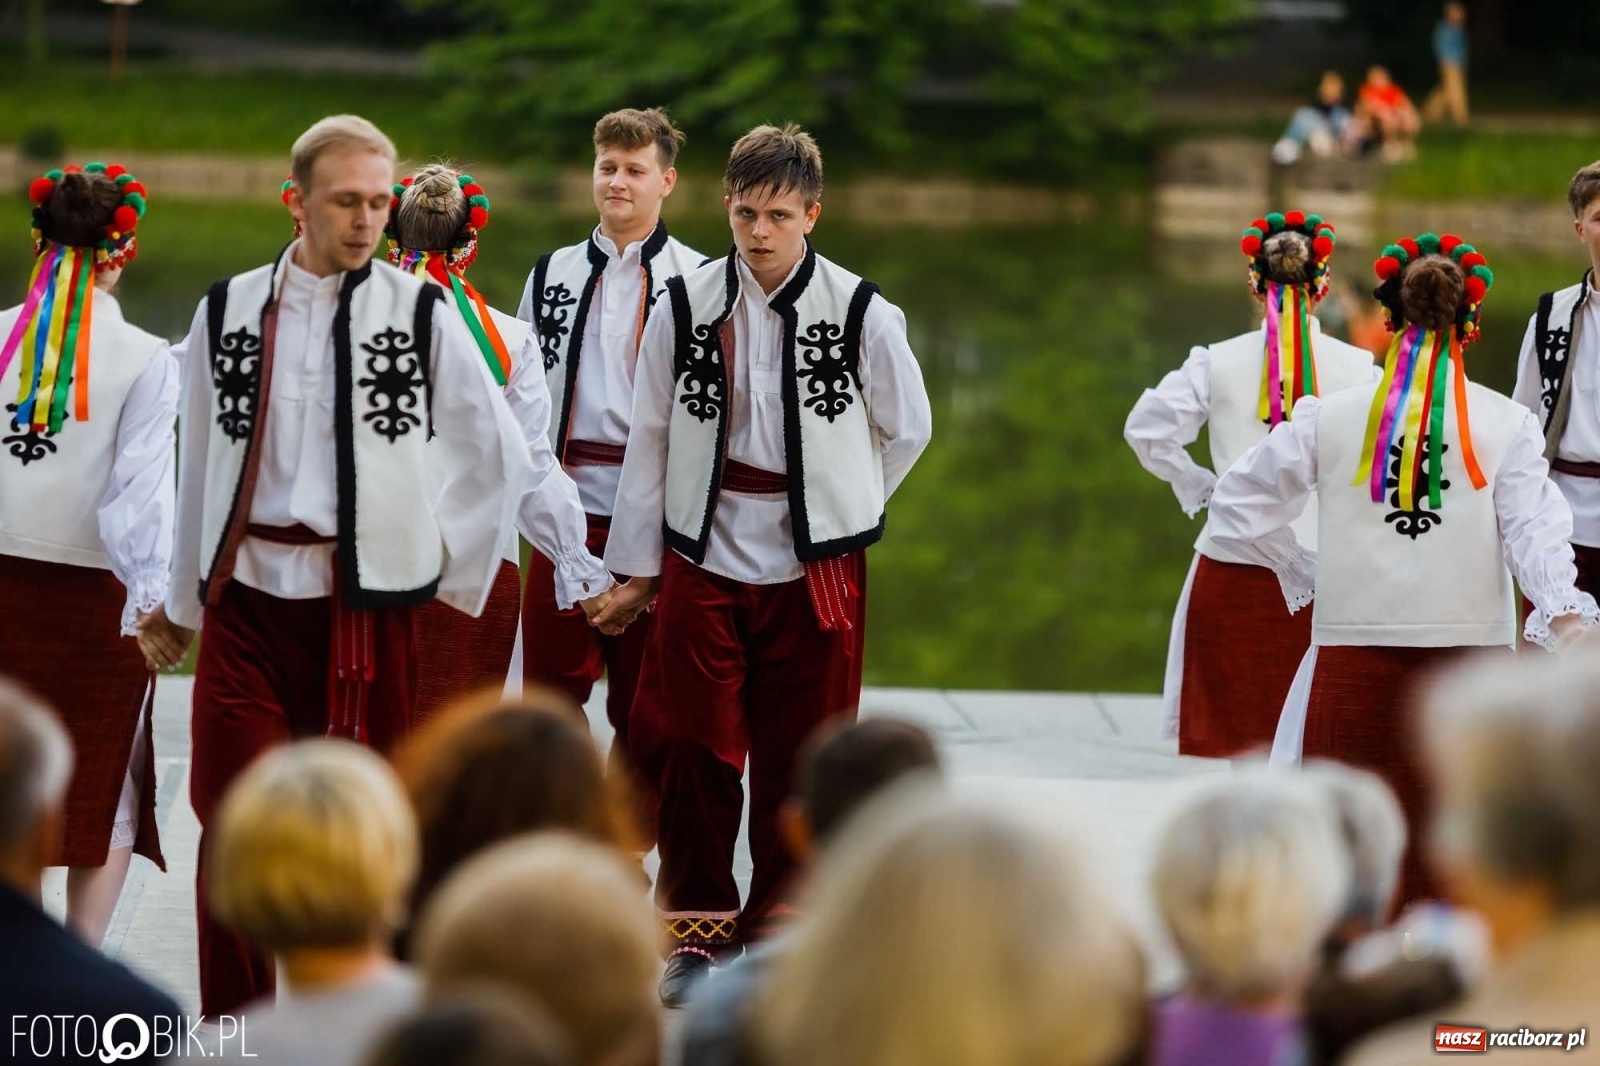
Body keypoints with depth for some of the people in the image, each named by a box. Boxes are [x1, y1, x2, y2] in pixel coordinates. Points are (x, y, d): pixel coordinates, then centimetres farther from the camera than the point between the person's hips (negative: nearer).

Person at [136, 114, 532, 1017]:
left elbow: (502, 455, 9)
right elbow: (202, 463, 13)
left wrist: (452, 566, 6)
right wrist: (181, 603, 18)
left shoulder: (421, 314, 0)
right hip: (246, 599, 1)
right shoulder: (229, 311, 5)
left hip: (366, 602, -1)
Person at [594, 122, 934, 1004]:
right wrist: (635, 566, 7)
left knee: (796, 764, 3)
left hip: (813, 570, -1)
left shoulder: (861, 315, -4)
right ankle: (697, 931, 12)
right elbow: (650, 439, 5)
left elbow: (907, 430, 10)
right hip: (703, 560, 1)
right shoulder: (684, 307, -1)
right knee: (684, 747, -4)